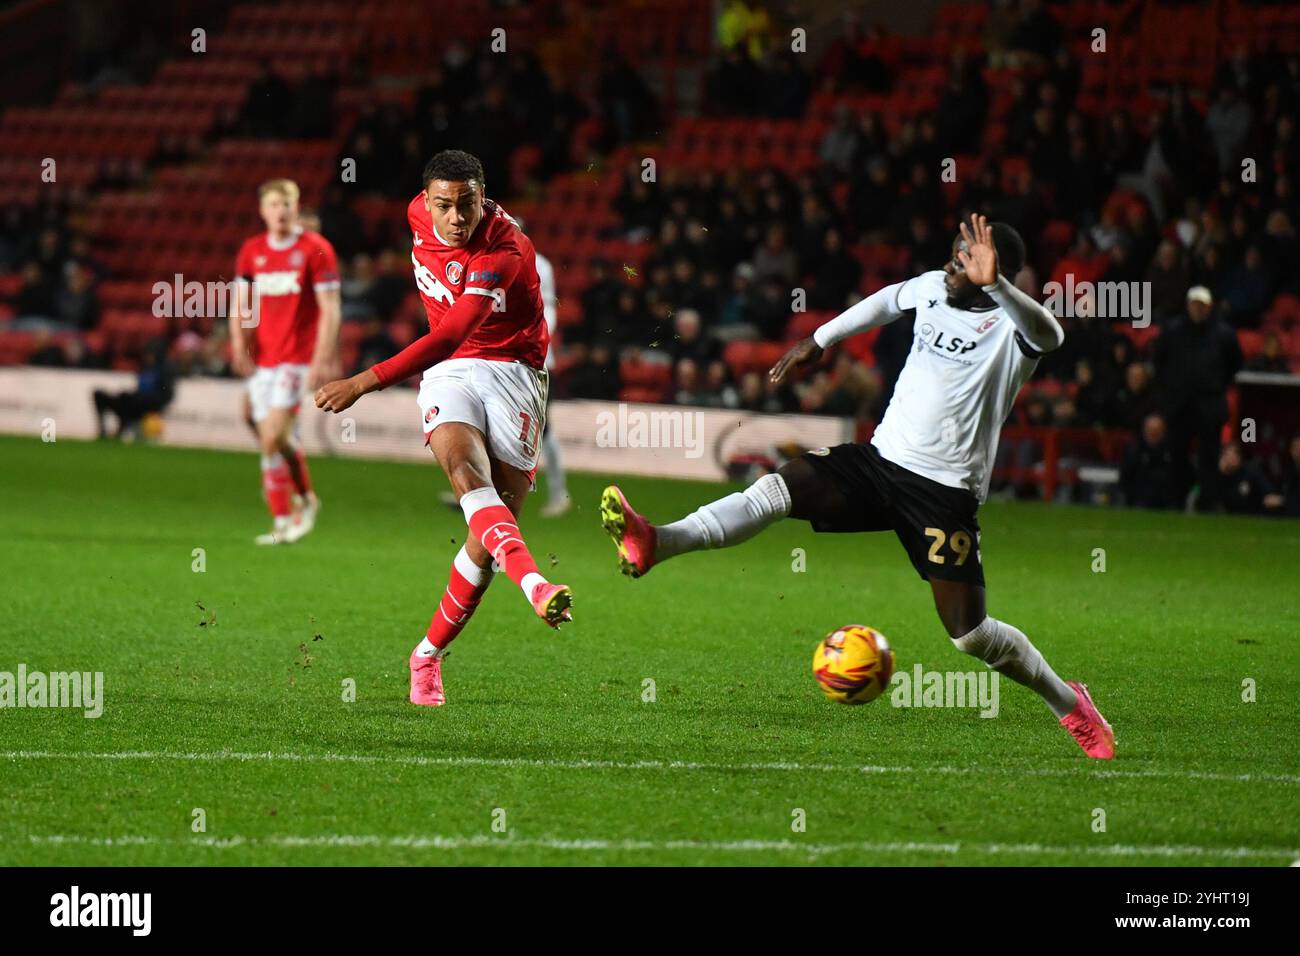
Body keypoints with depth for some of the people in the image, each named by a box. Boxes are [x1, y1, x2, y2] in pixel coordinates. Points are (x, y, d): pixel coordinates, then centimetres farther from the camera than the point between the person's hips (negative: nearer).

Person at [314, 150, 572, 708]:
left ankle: (429, 654, 8)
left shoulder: (507, 253, -23)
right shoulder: (421, 218, -3)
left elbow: (450, 337, -33)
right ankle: (535, 586, -53)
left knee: (489, 533, -9)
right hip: (448, 374, 3)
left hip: (512, 373, -3)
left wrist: (364, 383, -39)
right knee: (467, 472, -30)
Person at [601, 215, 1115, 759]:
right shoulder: (932, 287, 5)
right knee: (778, 488, -17)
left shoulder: (1010, 325, -15)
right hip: (880, 461, 6)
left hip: (945, 491, -6)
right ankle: (654, 544, -30)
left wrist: (992, 285, -56)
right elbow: (887, 301, 28)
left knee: (968, 633, -8)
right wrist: (820, 341, 33)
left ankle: (1068, 704, 15)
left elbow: (1050, 335, -39)